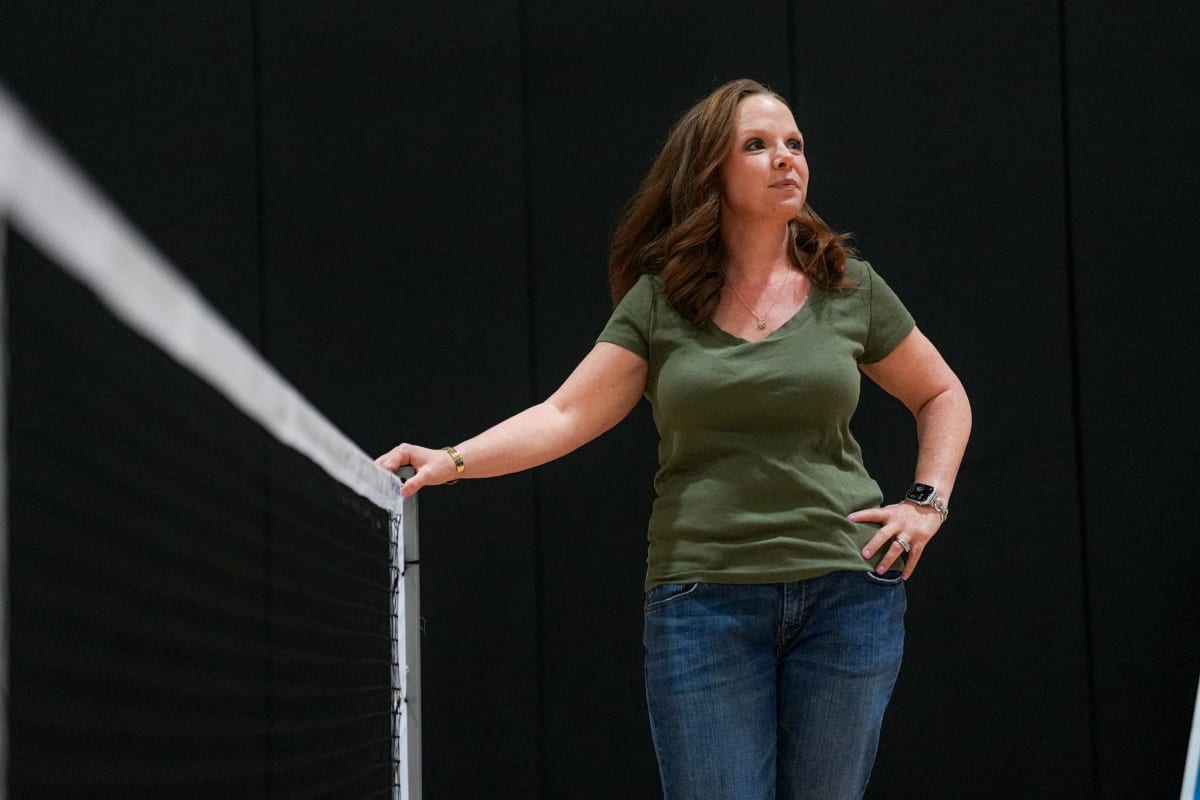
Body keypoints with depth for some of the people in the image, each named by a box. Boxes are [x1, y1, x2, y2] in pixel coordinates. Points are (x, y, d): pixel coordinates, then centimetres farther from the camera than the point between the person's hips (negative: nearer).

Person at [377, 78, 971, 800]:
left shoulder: (849, 287, 6)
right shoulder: (660, 301, 3)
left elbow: (943, 396, 19)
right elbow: (565, 416, -5)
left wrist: (928, 503, 5)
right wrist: (452, 460, -19)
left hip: (846, 592, 1)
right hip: (703, 597, -1)